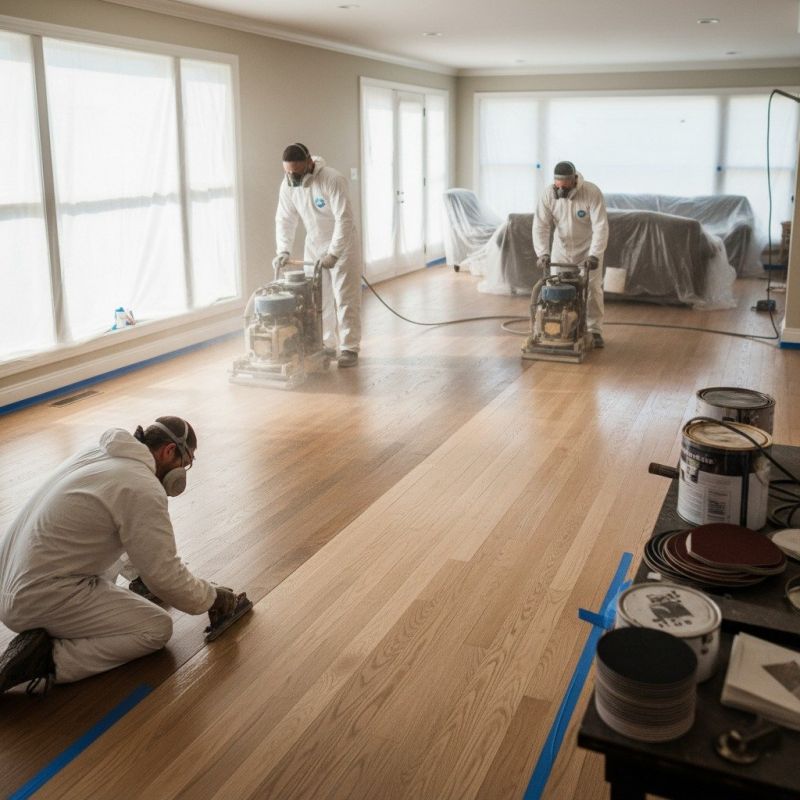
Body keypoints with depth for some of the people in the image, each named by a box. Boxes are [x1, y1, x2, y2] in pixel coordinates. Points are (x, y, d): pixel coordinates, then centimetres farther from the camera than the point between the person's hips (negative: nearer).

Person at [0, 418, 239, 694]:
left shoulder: (98, 453, 8)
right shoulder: (142, 488, -19)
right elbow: (165, 576, -14)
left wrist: (138, 571, 37)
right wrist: (212, 598, 3)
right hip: (40, 599, -9)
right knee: (158, 629, -2)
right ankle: (47, 658, -11)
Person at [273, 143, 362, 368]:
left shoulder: (332, 180, -26)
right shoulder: (287, 185, -8)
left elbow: (344, 219, -28)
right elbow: (284, 220, -2)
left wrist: (333, 254, -31)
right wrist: (283, 251, -14)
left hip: (342, 244, -6)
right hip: (314, 246, 6)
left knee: (345, 298, -5)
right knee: (318, 299, 7)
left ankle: (349, 348, 0)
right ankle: (326, 346, 16)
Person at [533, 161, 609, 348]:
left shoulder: (592, 193, -26)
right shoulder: (548, 195, -18)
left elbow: (601, 227, -29)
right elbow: (540, 226, -18)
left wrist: (594, 255, -38)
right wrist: (543, 253, -30)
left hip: (588, 250, -2)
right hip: (561, 250, 3)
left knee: (593, 289, -2)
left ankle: (595, 332, 7)